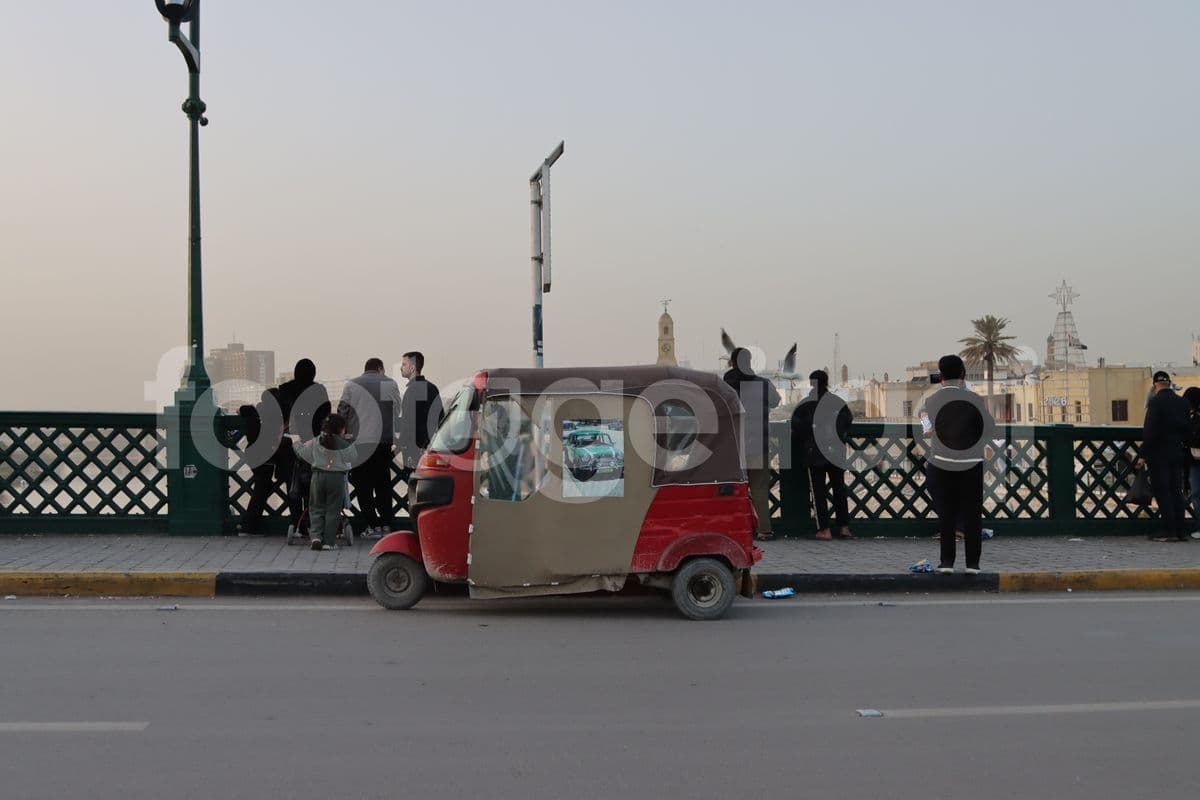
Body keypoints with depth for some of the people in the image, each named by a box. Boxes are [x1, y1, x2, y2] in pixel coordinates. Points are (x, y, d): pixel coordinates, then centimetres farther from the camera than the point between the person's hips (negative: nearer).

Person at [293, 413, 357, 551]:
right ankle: (328, 542, 6)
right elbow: (351, 460, 8)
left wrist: (296, 442, 32)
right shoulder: (345, 445, -6)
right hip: (337, 478, -2)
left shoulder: (315, 442, 1)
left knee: (316, 508, 13)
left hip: (318, 476, 2)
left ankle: (316, 536, -4)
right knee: (332, 510, 6)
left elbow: (301, 453, 11)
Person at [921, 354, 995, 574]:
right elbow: (989, 428, -2)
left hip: (941, 463, 1)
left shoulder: (932, 401, -5)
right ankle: (972, 562, 6)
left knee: (946, 513, 8)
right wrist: (984, 446, 18)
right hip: (971, 464, -1)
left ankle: (946, 561, 5)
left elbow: (928, 433, 1)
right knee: (972, 513, 7)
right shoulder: (973, 398, -7)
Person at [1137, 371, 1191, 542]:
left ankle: (1169, 531, -5)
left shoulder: (1156, 401, -13)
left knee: (1162, 493, -2)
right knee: (1177, 492, 10)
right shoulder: (1182, 402, 6)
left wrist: (1142, 454, -12)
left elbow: (1149, 430, -16)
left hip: (1159, 454, -6)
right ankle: (1180, 531, 11)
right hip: (1177, 454, 6)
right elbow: (1187, 429, 11)